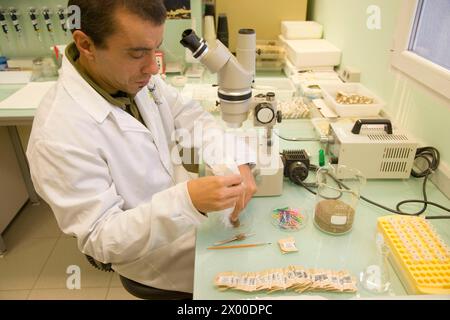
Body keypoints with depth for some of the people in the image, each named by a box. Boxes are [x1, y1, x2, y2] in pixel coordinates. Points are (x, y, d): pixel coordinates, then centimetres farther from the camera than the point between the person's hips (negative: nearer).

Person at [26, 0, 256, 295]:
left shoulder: (135, 78, -9)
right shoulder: (58, 135, -30)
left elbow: (194, 118, -2)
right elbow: (100, 240, -24)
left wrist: (237, 162, -21)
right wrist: (187, 201, -39)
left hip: (188, 207, 6)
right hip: (151, 254, -5)